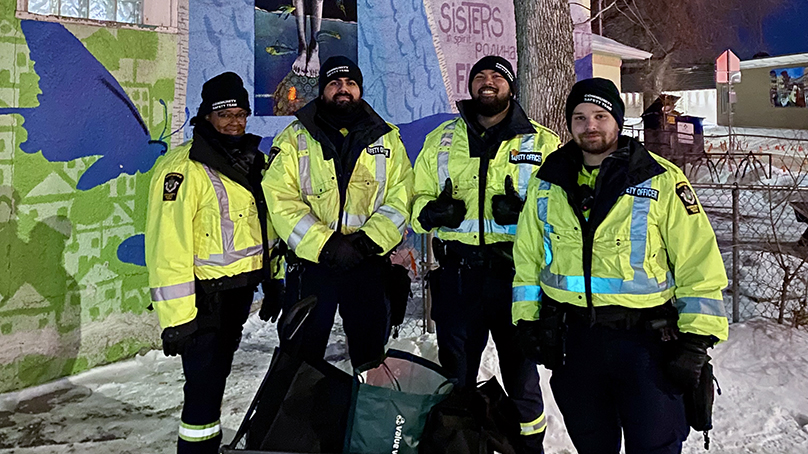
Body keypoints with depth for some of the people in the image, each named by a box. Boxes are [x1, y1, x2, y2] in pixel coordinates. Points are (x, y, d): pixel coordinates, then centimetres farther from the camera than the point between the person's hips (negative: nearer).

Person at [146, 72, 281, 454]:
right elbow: (167, 246, -22)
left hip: (240, 290, 8)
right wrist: (176, 316, -24)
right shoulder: (183, 168, -17)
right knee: (204, 382, -6)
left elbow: (266, 226, 19)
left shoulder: (251, 162, 10)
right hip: (205, 297, -8)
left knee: (217, 373, 21)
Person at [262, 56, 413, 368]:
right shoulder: (295, 138, 2)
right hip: (310, 262, -1)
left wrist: (370, 241, -14)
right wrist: (324, 245, -18)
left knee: (371, 352, 15)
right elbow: (280, 199, -8)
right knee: (302, 352, 7)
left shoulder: (387, 138, 8)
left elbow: (400, 198, 1)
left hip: (369, 263, 2)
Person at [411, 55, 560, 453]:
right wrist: (431, 211, -9)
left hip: (516, 272, -1)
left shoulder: (542, 143, 5)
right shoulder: (440, 140, 11)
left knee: (520, 369, 12)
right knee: (455, 372, 13)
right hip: (457, 274, 2)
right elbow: (417, 199, 14)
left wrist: (525, 212, -18)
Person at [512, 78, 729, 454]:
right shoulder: (546, 183, 6)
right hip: (572, 340, 4)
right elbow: (527, 257, 12)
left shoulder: (662, 182, -6)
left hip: (647, 340, -3)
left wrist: (696, 341, -10)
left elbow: (700, 263, -7)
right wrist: (528, 321, 7)